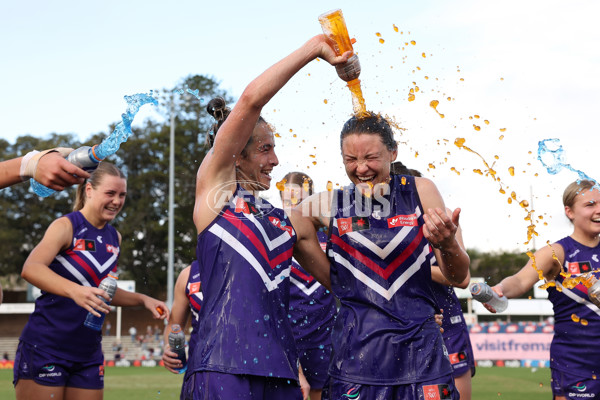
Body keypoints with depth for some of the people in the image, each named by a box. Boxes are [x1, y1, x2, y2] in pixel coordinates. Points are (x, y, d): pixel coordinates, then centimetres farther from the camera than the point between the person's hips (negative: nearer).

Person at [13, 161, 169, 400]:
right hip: (46, 347, -7)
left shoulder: (114, 238, 13)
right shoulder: (66, 226, -9)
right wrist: (74, 290, -41)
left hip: (88, 353, 7)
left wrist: (142, 300, 12)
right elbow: (30, 269, -26)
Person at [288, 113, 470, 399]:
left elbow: (458, 277, 4)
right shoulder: (331, 204, 2)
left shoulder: (420, 191, 3)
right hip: (356, 351, 0)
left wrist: (447, 245, -19)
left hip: (420, 347, 1)